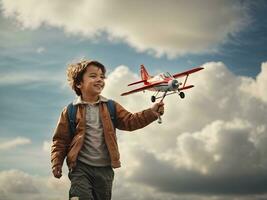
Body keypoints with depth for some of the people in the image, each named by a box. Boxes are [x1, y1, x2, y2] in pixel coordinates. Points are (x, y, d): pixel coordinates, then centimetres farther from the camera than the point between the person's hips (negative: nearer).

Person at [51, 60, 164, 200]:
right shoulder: (70, 111, 0)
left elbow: (129, 121, 0)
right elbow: (60, 139, 3)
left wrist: (152, 113, -14)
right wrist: (57, 163, -7)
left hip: (105, 169, 3)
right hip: (80, 167, -3)